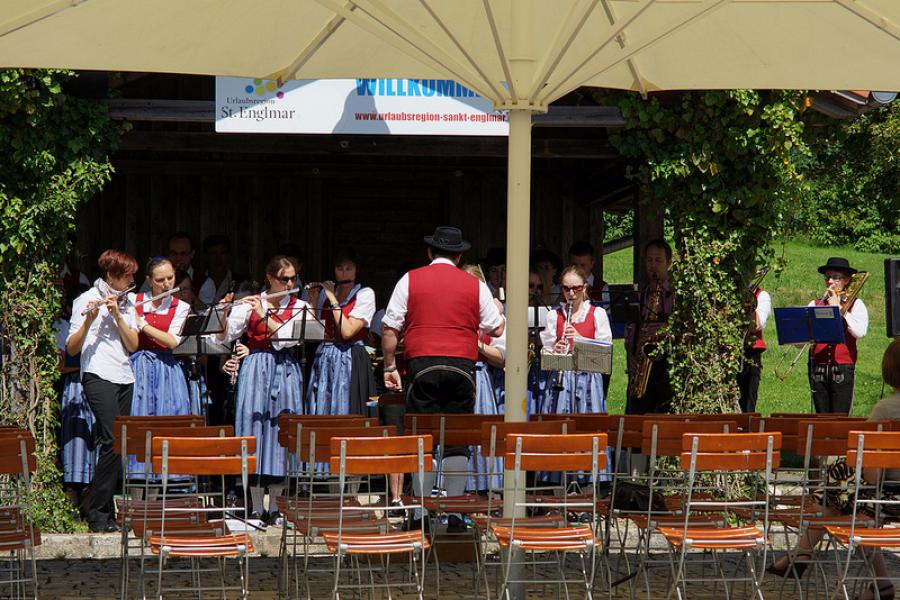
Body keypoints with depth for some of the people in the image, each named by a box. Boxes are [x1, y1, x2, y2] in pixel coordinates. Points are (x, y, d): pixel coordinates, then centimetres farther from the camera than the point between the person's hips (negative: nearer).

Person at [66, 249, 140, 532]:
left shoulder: (126, 303, 15)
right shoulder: (86, 300, -2)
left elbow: (133, 345, 4)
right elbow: (72, 349, -7)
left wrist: (117, 316, -9)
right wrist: (89, 320, -23)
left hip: (124, 378, 7)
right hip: (98, 377, -7)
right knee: (114, 442, -17)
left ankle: (100, 508, 7)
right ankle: (96, 511, -11)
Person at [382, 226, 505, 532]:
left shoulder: (410, 280, 6)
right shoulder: (475, 285, 8)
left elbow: (390, 328, 3)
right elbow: (497, 329, 11)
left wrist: (389, 366, 10)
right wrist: (496, 305, 31)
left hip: (422, 365, 0)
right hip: (462, 367, 0)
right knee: (457, 440, 3)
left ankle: (420, 514, 0)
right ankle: (454, 513, 0)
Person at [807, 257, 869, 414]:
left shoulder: (855, 304, 7)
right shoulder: (815, 304, 12)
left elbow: (860, 332, -12)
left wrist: (838, 307, -6)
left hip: (843, 368, -3)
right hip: (818, 369, 3)